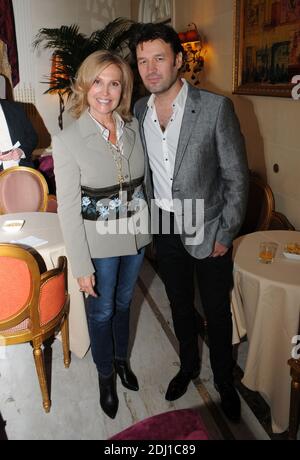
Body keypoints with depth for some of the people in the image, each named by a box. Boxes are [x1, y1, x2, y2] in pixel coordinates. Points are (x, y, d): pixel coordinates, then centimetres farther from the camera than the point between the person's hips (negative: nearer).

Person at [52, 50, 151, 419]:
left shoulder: (133, 127, -4)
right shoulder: (67, 140, -17)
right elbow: (68, 209, -16)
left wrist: (147, 228, 7)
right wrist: (82, 267, -15)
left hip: (135, 235, 4)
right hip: (99, 244, -4)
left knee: (123, 303, 24)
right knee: (102, 312, 16)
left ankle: (121, 359, 50)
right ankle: (105, 375, 42)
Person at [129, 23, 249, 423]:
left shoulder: (216, 108, -16)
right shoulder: (138, 111, -1)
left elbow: (237, 177, -11)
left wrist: (225, 235, -10)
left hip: (207, 229, -4)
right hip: (164, 227, 4)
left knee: (217, 311, 12)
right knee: (179, 304, 21)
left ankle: (224, 381, 37)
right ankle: (188, 365, 46)